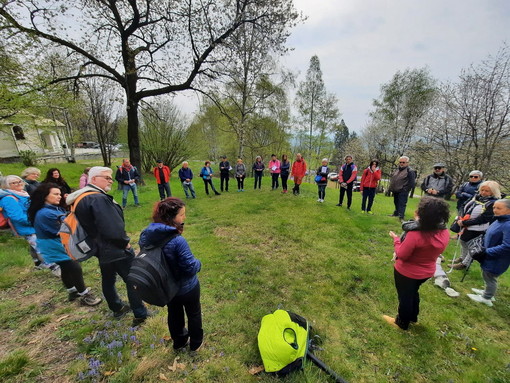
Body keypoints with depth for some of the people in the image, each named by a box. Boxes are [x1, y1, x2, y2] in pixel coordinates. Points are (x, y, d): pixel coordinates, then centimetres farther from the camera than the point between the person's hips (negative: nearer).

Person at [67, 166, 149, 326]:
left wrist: (97, 244, 18)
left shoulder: (81, 198, 7)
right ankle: (140, 315, 16)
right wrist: (125, 242, -16)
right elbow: (113, 227, -31)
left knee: (108, 279, 23)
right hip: (116, 250, -10)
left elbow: (90, 224, 15)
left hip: (101, 249, 10)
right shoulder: (98, 198, -26)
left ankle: (117, 308, 42)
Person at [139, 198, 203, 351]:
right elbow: (191, 267, -29)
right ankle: (196, 343, 46)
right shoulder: (177, 241, -37)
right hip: (186, 287, -5)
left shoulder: (147, 235, -15)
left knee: (174, 314, 29)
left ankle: (179, 341, 53)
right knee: (194, 314, 23)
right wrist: (198, 263, -7)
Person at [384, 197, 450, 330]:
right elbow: (429, 248, 4)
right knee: (413, 292, 32)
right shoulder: (444, 233, -14)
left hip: (407, 272, -6)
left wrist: (396, 239, -10)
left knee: (405, 296, 18)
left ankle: (402, 323, 41)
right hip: (427, 271, 6)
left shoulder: (415, 234, -36)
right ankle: (413, 317, 54)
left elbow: (402, 255, -26)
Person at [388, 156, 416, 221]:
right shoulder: (397, 169, 13)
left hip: (403, 191, -8)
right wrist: (391, 187, 15)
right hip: (395, 191, 8)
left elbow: (412, 182, -13)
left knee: (402, 204, -8)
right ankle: (396, 213, 36)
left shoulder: (410, 171, -10)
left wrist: (406, 189, -14)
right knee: (396, 203, 21)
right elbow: (392, 178, 22)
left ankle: (401, 217, -7)